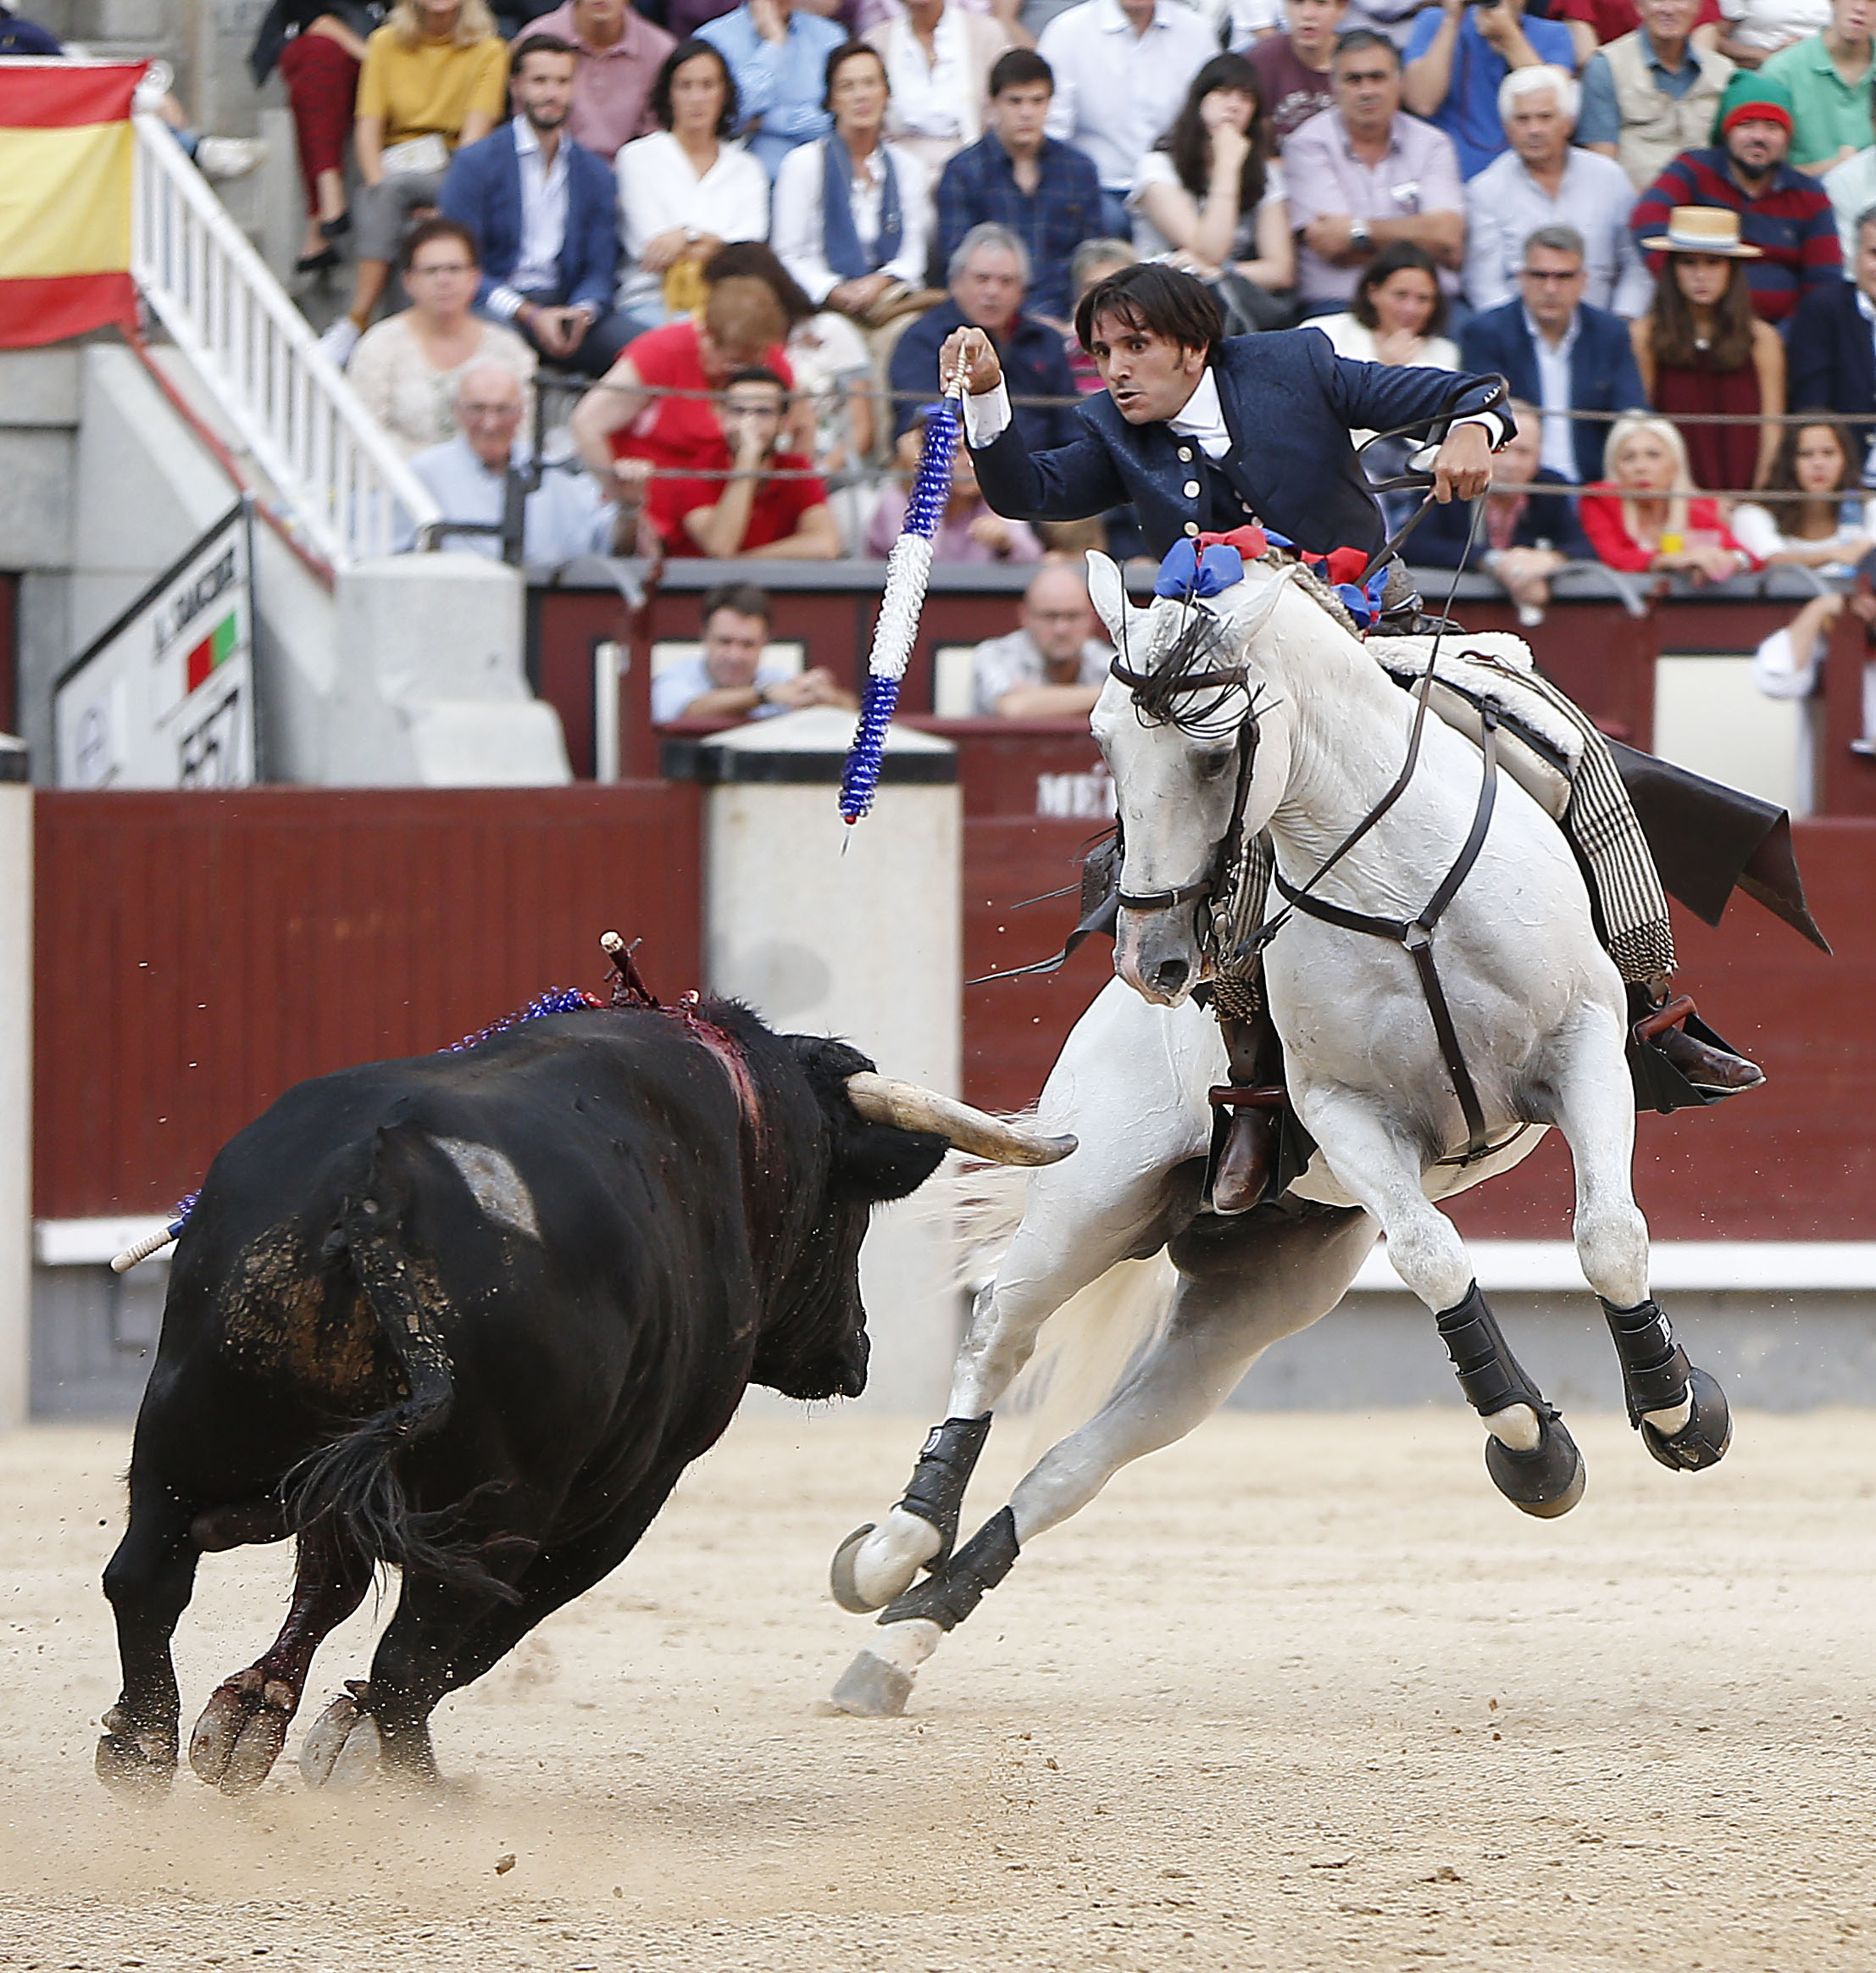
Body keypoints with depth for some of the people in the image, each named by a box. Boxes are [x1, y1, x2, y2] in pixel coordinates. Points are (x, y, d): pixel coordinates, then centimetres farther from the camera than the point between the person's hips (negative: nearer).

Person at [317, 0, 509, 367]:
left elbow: (475, 134, -7)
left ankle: (356, 321, -38)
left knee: (395, 188, -35)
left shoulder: (488, 51, 4)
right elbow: (368, 128, 2)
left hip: (453, 172, -2)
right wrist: (379, 186, -16)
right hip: (392, 168, 2)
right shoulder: (387, 43, 10)